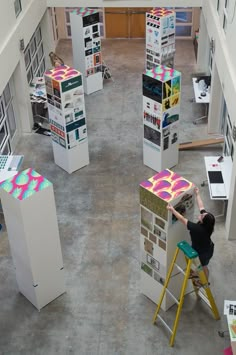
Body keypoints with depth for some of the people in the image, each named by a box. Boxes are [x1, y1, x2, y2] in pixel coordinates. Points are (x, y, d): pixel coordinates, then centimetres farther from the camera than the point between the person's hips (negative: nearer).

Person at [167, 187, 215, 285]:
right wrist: (197, 194, -1)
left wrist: (173, 210, -38)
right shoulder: (207, 219, -25)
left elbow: (182, 219, -41)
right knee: (199, 264, 32)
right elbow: (201, 206, -10)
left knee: (203, 267, 23)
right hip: (206, 247, 7)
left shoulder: (197, 229, -43)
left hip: (204, 252, -6)